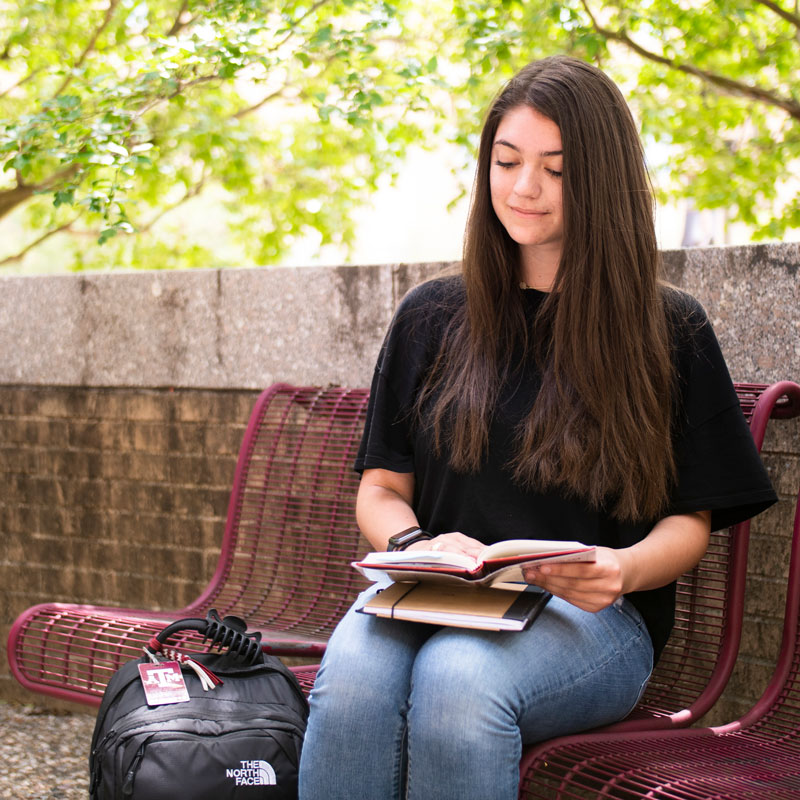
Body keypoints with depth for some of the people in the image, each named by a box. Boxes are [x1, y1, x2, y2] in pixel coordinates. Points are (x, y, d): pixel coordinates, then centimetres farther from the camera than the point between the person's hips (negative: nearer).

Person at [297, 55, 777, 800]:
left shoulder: (670, 332, 9)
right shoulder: (431, 317, 16)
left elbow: (690, 521, 9)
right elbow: (381, 488, 16)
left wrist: (622, 569, -15)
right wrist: (418, 546, -9)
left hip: (592, 619, -2)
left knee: (459, 676, -38)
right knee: (351, 674, -35)